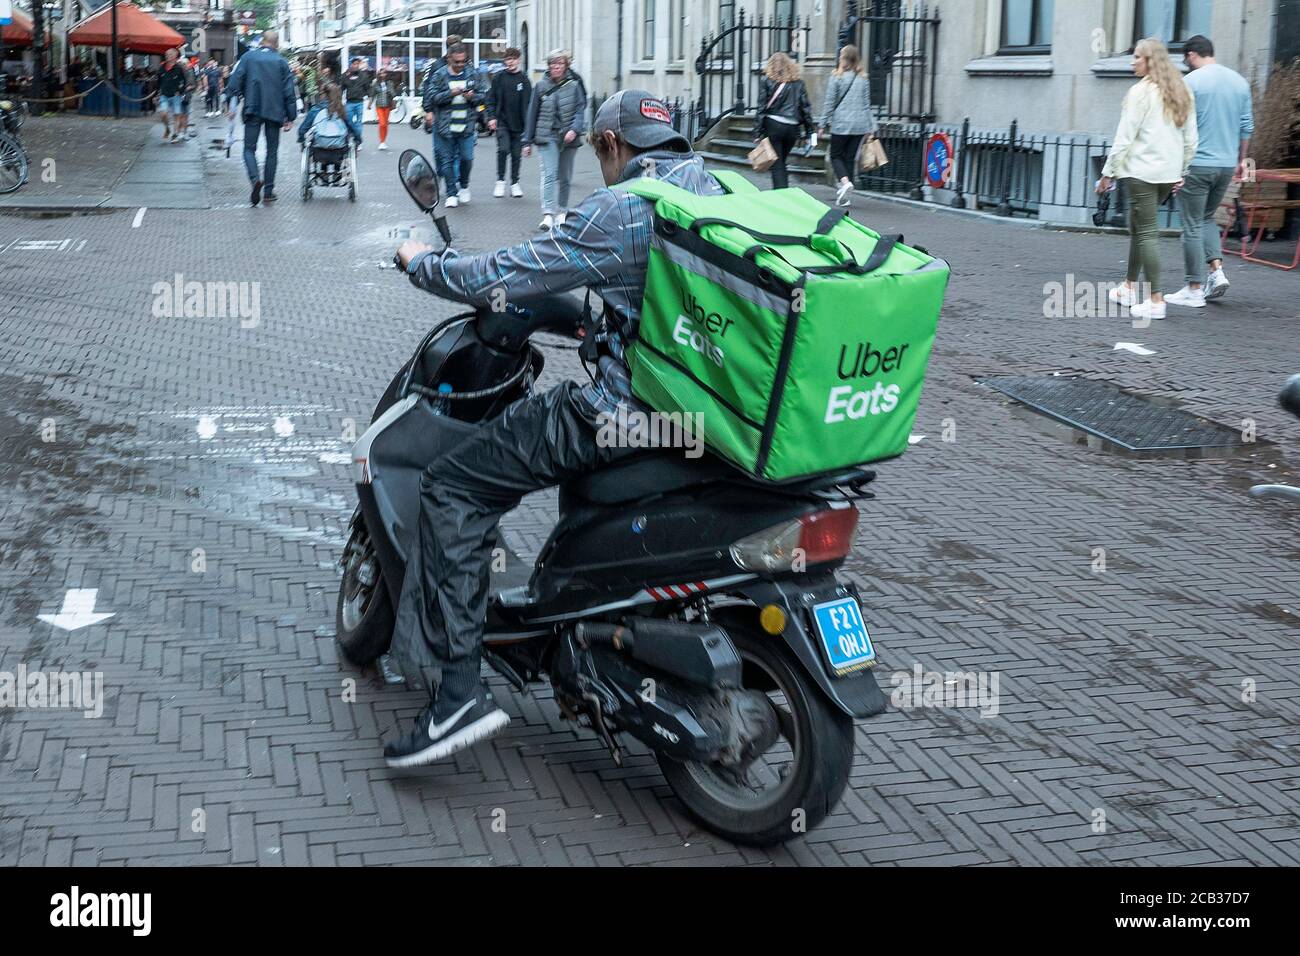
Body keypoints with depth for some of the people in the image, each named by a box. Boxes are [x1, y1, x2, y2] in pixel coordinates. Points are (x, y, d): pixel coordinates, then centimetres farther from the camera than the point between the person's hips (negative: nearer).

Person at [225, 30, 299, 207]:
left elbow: (235, 81, -2)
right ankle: (269, 190, 10)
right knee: (272, 151, 10)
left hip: (253, 110, -1)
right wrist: (290, 117, 7)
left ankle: (255, 179, -23)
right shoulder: (281, 62, 3)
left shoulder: (248, 57, 3)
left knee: (249, 148, 4)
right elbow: (289, 92, 2)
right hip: (274, 112, 1)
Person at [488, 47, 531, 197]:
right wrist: (491, 117, -5)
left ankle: (515, 183, 16)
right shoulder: (498, 77, 3)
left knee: (516, 153, 5)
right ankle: (500, 181, -2)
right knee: (503, 149, -15)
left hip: (518, 123, 1)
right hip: (502, 122, -1)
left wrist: (527, 122, -2)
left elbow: (528, 103, 4)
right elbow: (491, 99, 6)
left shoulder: (524, 80, 3)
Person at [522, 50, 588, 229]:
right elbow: (532, 114, 8)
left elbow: (581, 109, -2)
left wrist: (574, 129, -20)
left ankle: (562, 211, 26)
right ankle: (548, 214, -22)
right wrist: (527, 142, 7)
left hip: (568, 138, 1)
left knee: (565, 177, 11)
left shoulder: (574, 85, 1)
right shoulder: (541, 86, 4)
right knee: (549, 174, -15)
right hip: (547, 137, -1)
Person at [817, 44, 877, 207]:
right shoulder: (863, 78, 7)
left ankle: (845, 181, -19)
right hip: (860, 124, 4)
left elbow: (829, 102, -4)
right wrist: (871, 127, 14)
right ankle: (843, 196, 9)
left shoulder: (836, 77, -5)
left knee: (836, 156, 8)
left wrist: (823, 124, 2)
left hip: (841, 123, -4)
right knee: (850, 158, 9)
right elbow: (867, 104, 10)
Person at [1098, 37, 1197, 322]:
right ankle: (1130, 286, 29)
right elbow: (1191, 138, 13)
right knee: (1138, 226, 20)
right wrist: (1181, 172, 20)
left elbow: (1125, 136, -12)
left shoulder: (1141, 91, -10)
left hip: (1141, 171, -8)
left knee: (1146, 232, -5)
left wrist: (1109, 172, -6)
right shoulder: (1182, 92, 12)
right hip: (1169, 173, 8)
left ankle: (1155, 300, -8)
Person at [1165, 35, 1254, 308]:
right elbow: (1247, 126, 13)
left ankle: (1194, 290, 3)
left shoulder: (1191, 82, -8)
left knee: (1193, 225, 1)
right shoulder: (1239, 81, 10)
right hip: (1227, 164, 6)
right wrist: (1241, 160, 21)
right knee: (1207, 217, 22)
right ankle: (1217, 270, 6)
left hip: (1197, 164, -6)